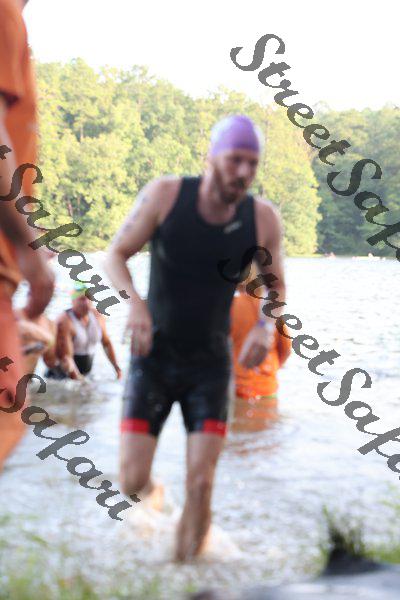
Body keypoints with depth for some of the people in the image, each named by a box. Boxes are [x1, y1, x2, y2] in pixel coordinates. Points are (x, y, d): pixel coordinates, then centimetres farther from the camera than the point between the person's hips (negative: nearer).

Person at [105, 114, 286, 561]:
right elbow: (114, 256, -6)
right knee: (131, 483, -5)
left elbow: (276, 285, 6)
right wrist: (134, 302, -27)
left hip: (210, 365, 1)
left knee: (200, 486, -10)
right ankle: (152, 491, 32)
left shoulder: (262, 218, -10)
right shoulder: (165, 194, -14)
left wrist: (265, 326, -16)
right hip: (153, 359, -1)